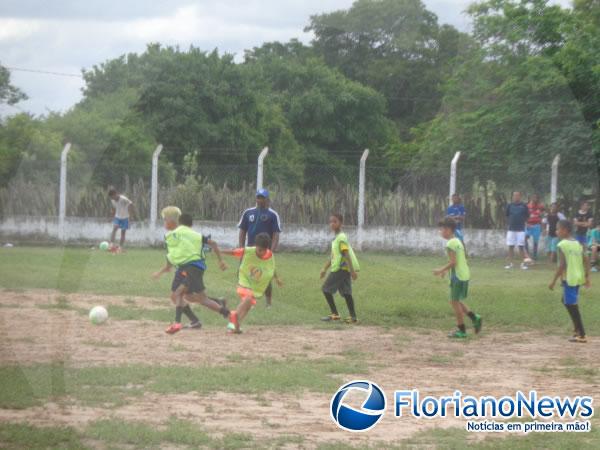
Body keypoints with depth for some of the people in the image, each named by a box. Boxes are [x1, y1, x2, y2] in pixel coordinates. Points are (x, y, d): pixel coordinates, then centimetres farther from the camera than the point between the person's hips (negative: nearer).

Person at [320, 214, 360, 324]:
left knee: (326, 289, -3)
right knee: (346, 293, 7)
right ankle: (353, 317, 4)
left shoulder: (341, 238, -13)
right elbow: (333, 256, 25)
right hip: (345, 269, 10)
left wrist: (352, 271, -25)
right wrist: (325, 269, 27)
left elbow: (346, 255, -20)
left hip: (340, 268, -10)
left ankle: (334, 314, -1)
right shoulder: (336, 238, 18)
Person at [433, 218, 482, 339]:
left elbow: (453, 262, -21)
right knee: (457, 301, 18)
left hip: (457, 276, -9)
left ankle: (461, 330, 3)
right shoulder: (458, 241, 14)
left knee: (455, 302, -1)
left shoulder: (450, 244, -16)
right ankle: (475, 318, 13)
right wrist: (446, 270, 20)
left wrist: (441, 270, -13)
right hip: (464, 274, 9)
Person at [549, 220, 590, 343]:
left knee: (572, 306, -4)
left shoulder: (562, 245, -12)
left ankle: (582, 335, -6)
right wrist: (587, 277, 13)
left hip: (569, 278, -8)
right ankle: (578, 330, 24)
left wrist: (554, 281, -11)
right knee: (569, 302, 24)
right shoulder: (578, 244, 11)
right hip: (578, 277, 8)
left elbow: (562, 265, -16)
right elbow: (586, 260, 7)